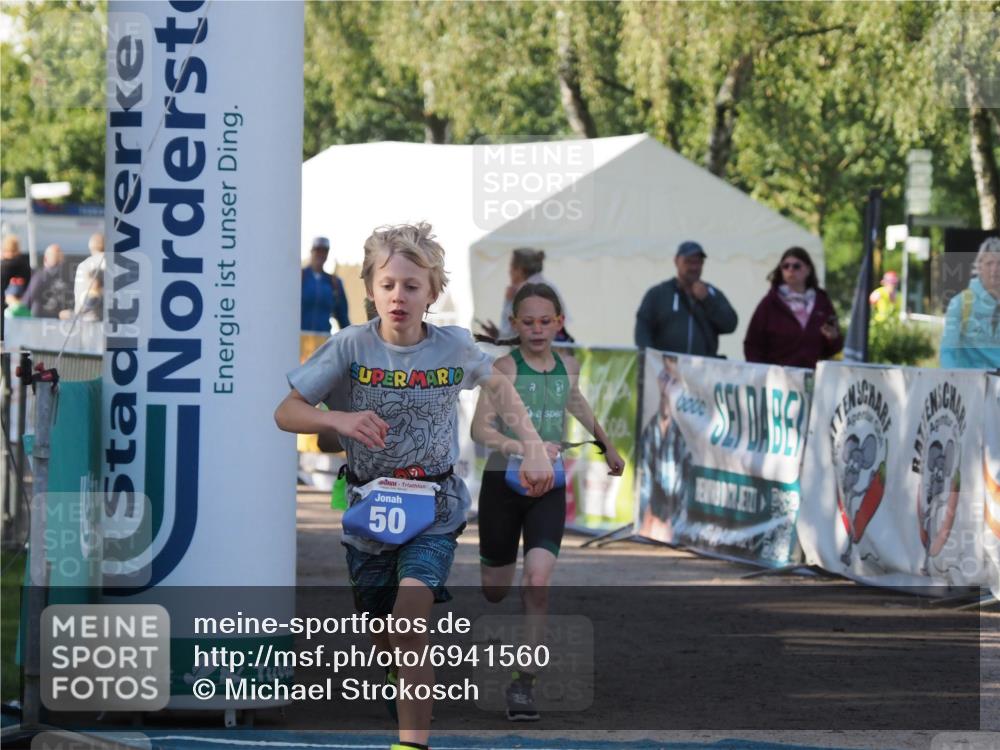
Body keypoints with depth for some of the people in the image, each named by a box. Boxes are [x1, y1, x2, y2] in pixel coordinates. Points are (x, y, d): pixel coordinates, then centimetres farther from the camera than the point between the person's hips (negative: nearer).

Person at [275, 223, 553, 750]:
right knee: (382, 641, 13)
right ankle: (402, 683, 48)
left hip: (434, 510, -1)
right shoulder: (351, 346, -11)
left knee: (408, 620, -24)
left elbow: (496, 384, 15)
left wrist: (533, 445, 5)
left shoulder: (454, 346, -7)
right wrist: (339, 419, -30)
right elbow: (286, 413, -11)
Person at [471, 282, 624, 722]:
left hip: (548, 488, 2)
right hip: (503, 483, -2)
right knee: (495, 590, 11)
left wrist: (607, 445, 38)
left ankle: (524, 682, -13)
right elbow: (481, 429, -22)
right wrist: (525, 447, -37)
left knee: (537, 582, -16)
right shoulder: (504, 369, -11)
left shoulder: (568, 367, 3)